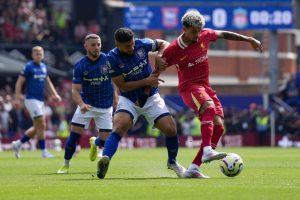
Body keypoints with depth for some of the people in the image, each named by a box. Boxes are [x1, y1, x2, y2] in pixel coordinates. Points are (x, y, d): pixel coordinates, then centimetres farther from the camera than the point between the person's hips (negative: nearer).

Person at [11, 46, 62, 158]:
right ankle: (43, 152, -4)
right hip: (32, 99, -8)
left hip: (40, 100, 8)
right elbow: (19, 82, -8)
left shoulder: (44, 67, 12)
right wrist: (17, 98, -14)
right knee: (41, 125, -11)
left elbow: (47, 82, 23)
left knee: (38, 127, 10)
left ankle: (18, 144, 22)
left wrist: (55, 94, 13)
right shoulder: (28, 67, -9)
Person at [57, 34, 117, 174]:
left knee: (104, 140, -5)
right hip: (86, 104, -1)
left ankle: (95, 143, 34)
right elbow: (75, 90, -14)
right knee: (74, 134, -12)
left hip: (105, 106, 1)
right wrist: (81, 104, -34)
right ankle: (66, 165, 7)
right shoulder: (80, 66, -11)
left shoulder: (108, 60, -10)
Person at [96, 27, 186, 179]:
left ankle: (172, 162, 23)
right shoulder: (112, 58, -18)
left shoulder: (142, 44, -11)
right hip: (128, 100, -3)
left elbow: (164, 44, 6)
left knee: (170, 129, -4)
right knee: (119, 127, -30)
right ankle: (105, 159, -46)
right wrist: (146, 81, -21)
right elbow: (123, 86, -16)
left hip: (151, 98, 3)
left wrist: (160, 55, -15)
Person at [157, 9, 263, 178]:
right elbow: (158, 69, -2)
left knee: (218, 126, -7)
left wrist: (249, 39, 21)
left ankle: (193, 168, -7)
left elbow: (224, 35, 19)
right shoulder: (174, 50, -11)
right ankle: (207, 151, -51)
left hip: (206, 86, 7)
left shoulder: (205, 35, 3)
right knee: (209, 108, -37)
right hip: (189, 87, -7)